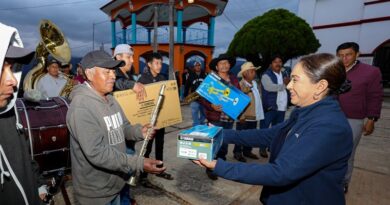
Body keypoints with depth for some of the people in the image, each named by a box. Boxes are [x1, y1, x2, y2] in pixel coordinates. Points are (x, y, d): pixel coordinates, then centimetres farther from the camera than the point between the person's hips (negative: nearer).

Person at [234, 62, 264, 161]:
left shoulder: (256, 84, 9)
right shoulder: (240, 85, -15)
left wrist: (260, 113, 13)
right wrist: (241, 116, -20)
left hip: (255, 116, 8)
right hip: (245, 117, -7)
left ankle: (247, 151, 33)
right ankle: (237, 153, 21)